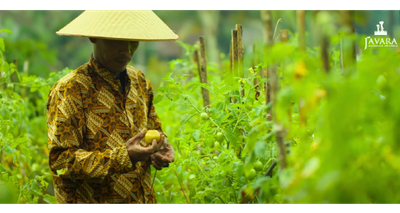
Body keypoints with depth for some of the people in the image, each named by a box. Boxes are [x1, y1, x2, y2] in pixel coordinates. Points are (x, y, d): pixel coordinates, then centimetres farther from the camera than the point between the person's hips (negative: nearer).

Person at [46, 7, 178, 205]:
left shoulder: (139, 81, 5)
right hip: (91, 200, -6)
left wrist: (160, 146, -6)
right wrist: (124, 157, -29)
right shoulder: (69, 90, -16)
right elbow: (60, 160, -20)